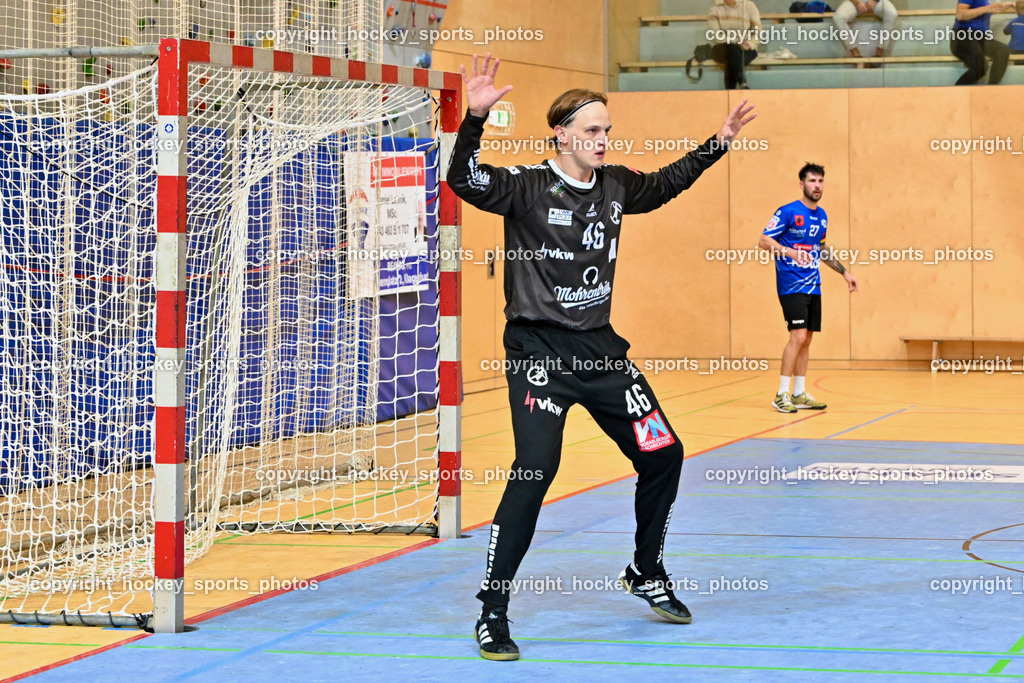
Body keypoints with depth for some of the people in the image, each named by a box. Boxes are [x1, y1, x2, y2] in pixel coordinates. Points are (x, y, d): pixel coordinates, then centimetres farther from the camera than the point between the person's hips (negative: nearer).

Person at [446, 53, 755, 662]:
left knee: (663, 454, 9)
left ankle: (646, 575, 32)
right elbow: (466, 180, -26)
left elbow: (665, 184, 28)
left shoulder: (616, 186, 7)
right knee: (536, 468, -21)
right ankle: (493, 612, -11)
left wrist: (718, 143, 25)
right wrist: (475, 117, -40)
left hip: (600, 347, 7)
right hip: (539, 349, -7)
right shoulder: (527, 186, -10)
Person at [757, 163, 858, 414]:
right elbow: (764, 241, -11)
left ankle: (799, 394, 15)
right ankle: (781, 395, -10)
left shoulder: (821, 216, 13)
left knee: (806, 339, 8)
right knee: (798, 336, -16)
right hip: (792, 286, -7)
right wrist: (791, 252, -25)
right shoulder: (788, 212, -9)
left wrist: (844, 271, 24)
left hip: (813, 287, 7)